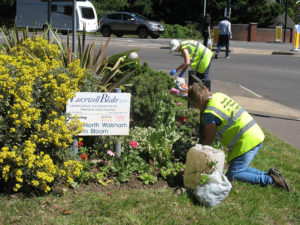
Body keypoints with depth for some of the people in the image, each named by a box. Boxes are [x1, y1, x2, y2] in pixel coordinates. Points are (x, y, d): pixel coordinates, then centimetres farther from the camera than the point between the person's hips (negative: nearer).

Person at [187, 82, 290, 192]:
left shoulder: (210, 113, -15)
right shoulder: (219, 95, 11)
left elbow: (209, 138, -3)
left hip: (246, 142, -9)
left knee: (232, 175, -1)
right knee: (239, 167, 20)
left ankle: (269, 179, -6)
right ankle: (267, 174, 10)